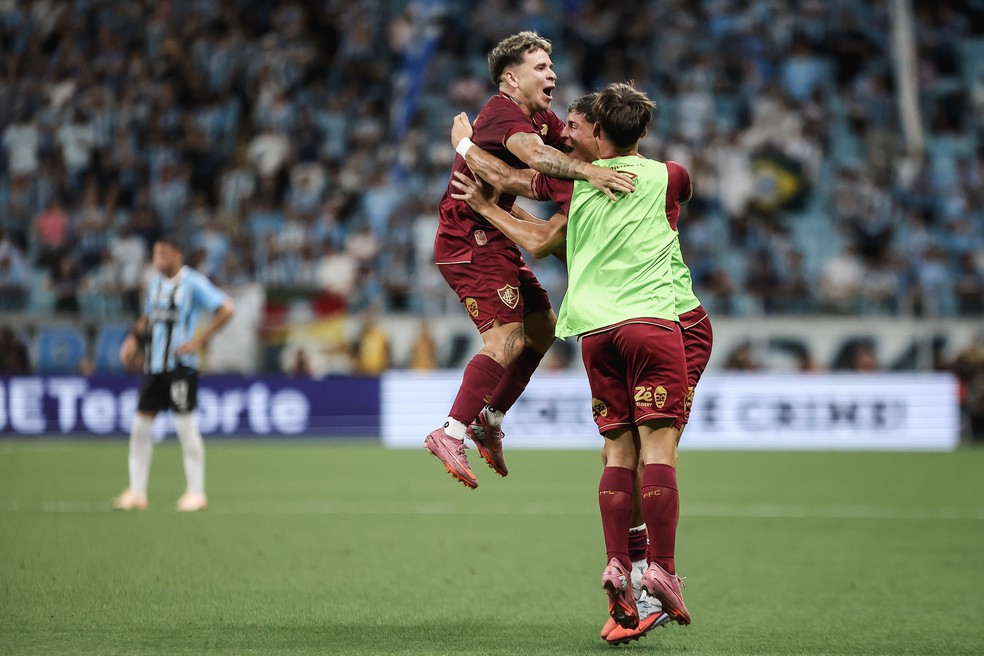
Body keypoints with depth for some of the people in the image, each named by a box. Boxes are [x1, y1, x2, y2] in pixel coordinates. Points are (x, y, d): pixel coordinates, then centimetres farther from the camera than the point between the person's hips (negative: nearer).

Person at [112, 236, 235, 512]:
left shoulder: (193, 283, -9)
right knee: (140, 425, 4)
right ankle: (137, 492, 10)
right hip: (153, 365, 7)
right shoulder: (155, 282, 13)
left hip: (180, 365, -7)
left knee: (185, 425, -5)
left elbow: (226, 309, -14)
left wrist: (200, 340, -16)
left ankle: (196, 492, 3)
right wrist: (134, 339, 10)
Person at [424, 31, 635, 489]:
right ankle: (451, 434, -20)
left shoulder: (540, 118, 14)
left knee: (542, 328, 13)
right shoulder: (503, 112, -19)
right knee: (506, 338, -20)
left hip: (493, 241, 11)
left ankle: (489, 420, 21)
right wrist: (587, 171, -51)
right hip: (470, 241, -11)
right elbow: (534, 155, -38)